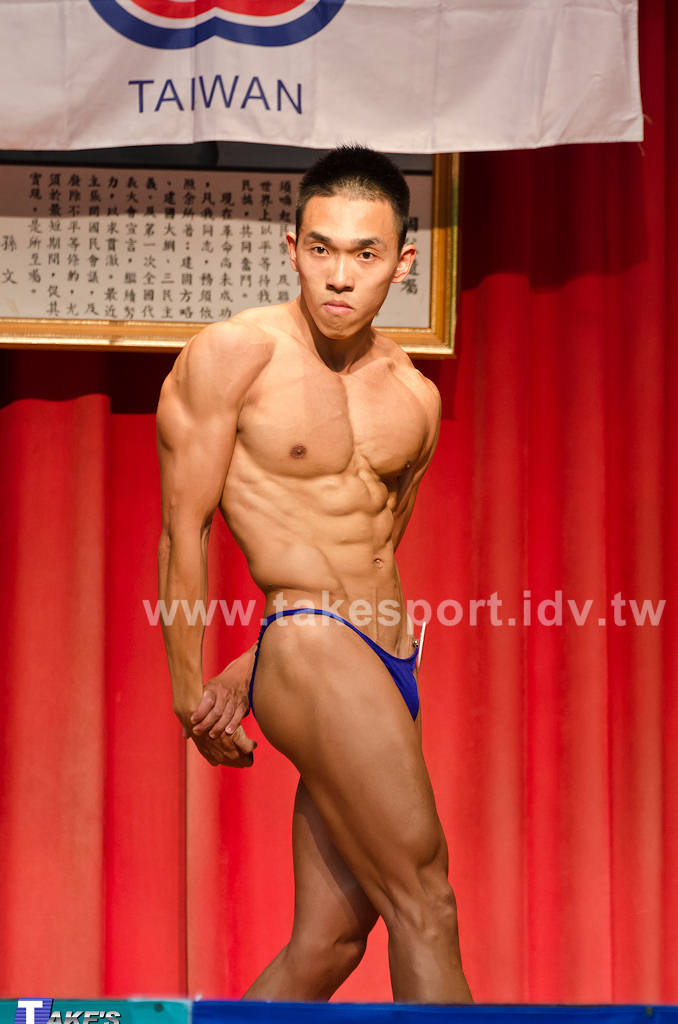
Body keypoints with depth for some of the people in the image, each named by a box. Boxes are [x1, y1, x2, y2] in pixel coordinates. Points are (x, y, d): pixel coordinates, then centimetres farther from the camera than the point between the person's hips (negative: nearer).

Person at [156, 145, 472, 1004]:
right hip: (312, 650, -7)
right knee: (425, 909, -10)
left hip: (387, 669, 7)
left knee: (328, 944, 7)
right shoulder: (233, 354, -3)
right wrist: (189, 688, 2)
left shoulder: (415, 400, 14)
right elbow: (183, 527, -1)